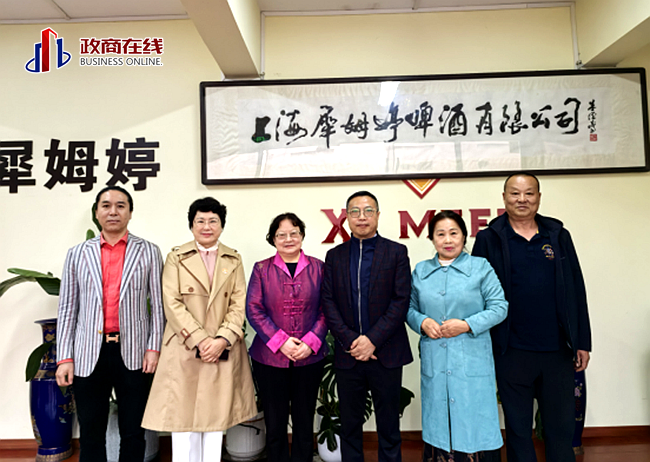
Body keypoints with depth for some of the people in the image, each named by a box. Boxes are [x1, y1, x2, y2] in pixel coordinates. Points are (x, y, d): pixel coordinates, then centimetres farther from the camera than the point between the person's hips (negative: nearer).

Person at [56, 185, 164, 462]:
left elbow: (158, 303, 2)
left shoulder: (149, 252, 3)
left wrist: (154, 348, -4)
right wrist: (64, 357, 1)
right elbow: (67, 308, 6)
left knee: (133, 434, 11)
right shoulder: (77, 254, 7)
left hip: (133, 354, -1)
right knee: (90, 434, 12)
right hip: (89, 356, 1)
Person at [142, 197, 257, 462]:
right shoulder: (176, 258, 3)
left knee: (216, 418, 10)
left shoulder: (233, 260, 8)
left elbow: (239, 304, 1)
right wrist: (200, 340, -14)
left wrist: (221, 340, -13)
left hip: (223, 351, 2)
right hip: (184, 349, -1)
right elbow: (172, 304, -6)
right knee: (183, 418, 3)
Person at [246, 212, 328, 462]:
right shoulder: (261, 269, 3)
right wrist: (280, 341, -13)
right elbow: (253, 310, -4)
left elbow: (326, 310, 1)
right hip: (269, 357, 0)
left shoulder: (318, 268, 4)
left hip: (310, 358, 1)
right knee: (275, 423, 11)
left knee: (304, 422, 12)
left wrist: (311, 342, -12)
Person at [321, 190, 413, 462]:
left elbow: (401, 301, -7)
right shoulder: (335, 256, 7)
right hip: (348, 355, 2)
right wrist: (350, 341, -11)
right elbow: (328, 303, 0)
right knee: (349, 427, 14)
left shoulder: (396, 252, 0)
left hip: (386, 354, -2)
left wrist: (372, 340, -14)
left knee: (388, 427, 11)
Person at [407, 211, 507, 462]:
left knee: (474, 422, 1)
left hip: (472, 362, -2)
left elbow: (499, 307, -1)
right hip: (434, 363, 3)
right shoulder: (420, 271, 10)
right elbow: (410, 308, 14)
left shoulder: (481, 267, 2)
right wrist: (422, 322, -7)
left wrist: (467, 325, -13)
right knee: (438, 423, 9)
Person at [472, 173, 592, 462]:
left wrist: (583, 342, 5)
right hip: (512, 351, -2)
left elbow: (577, 292, 9)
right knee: (518, 427, 12)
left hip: (558, 350, 3)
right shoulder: (489, 239, -1)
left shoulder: (559, 236, 8)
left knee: (562, 426, 13)